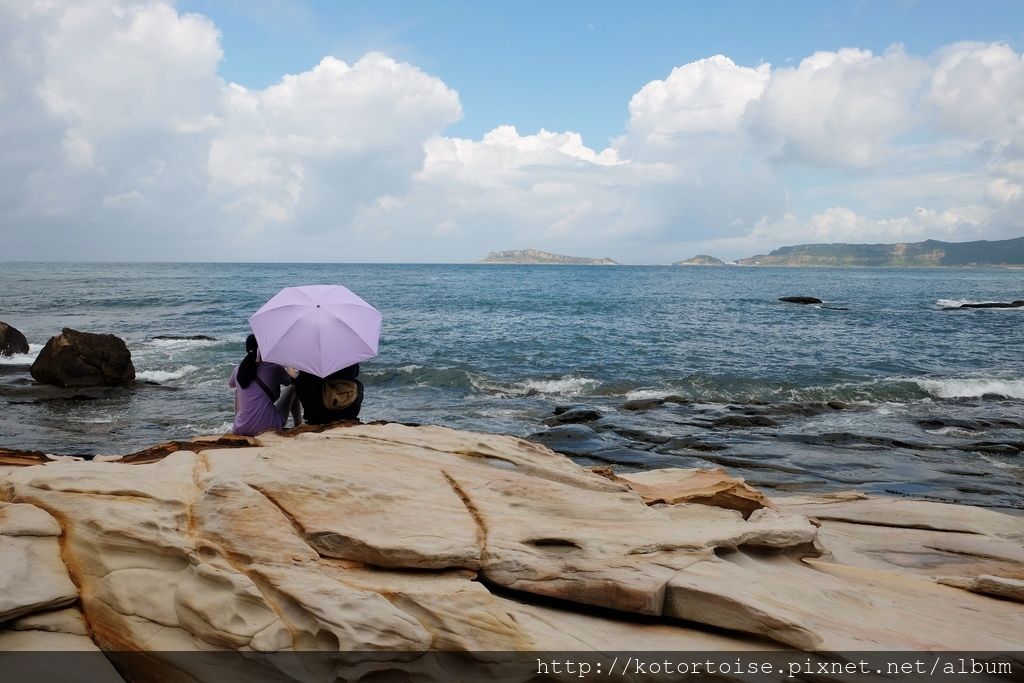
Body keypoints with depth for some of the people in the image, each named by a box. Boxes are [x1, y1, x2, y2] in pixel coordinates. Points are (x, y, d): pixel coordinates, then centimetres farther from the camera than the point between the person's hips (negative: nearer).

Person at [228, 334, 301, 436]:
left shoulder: (238, 370, 4)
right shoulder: (274, 368, -8)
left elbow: (230, 384, 28)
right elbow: (291, 381, 12)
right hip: (269, 427, -3)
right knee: (292, 388, 18)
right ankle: (298, 423, 34)